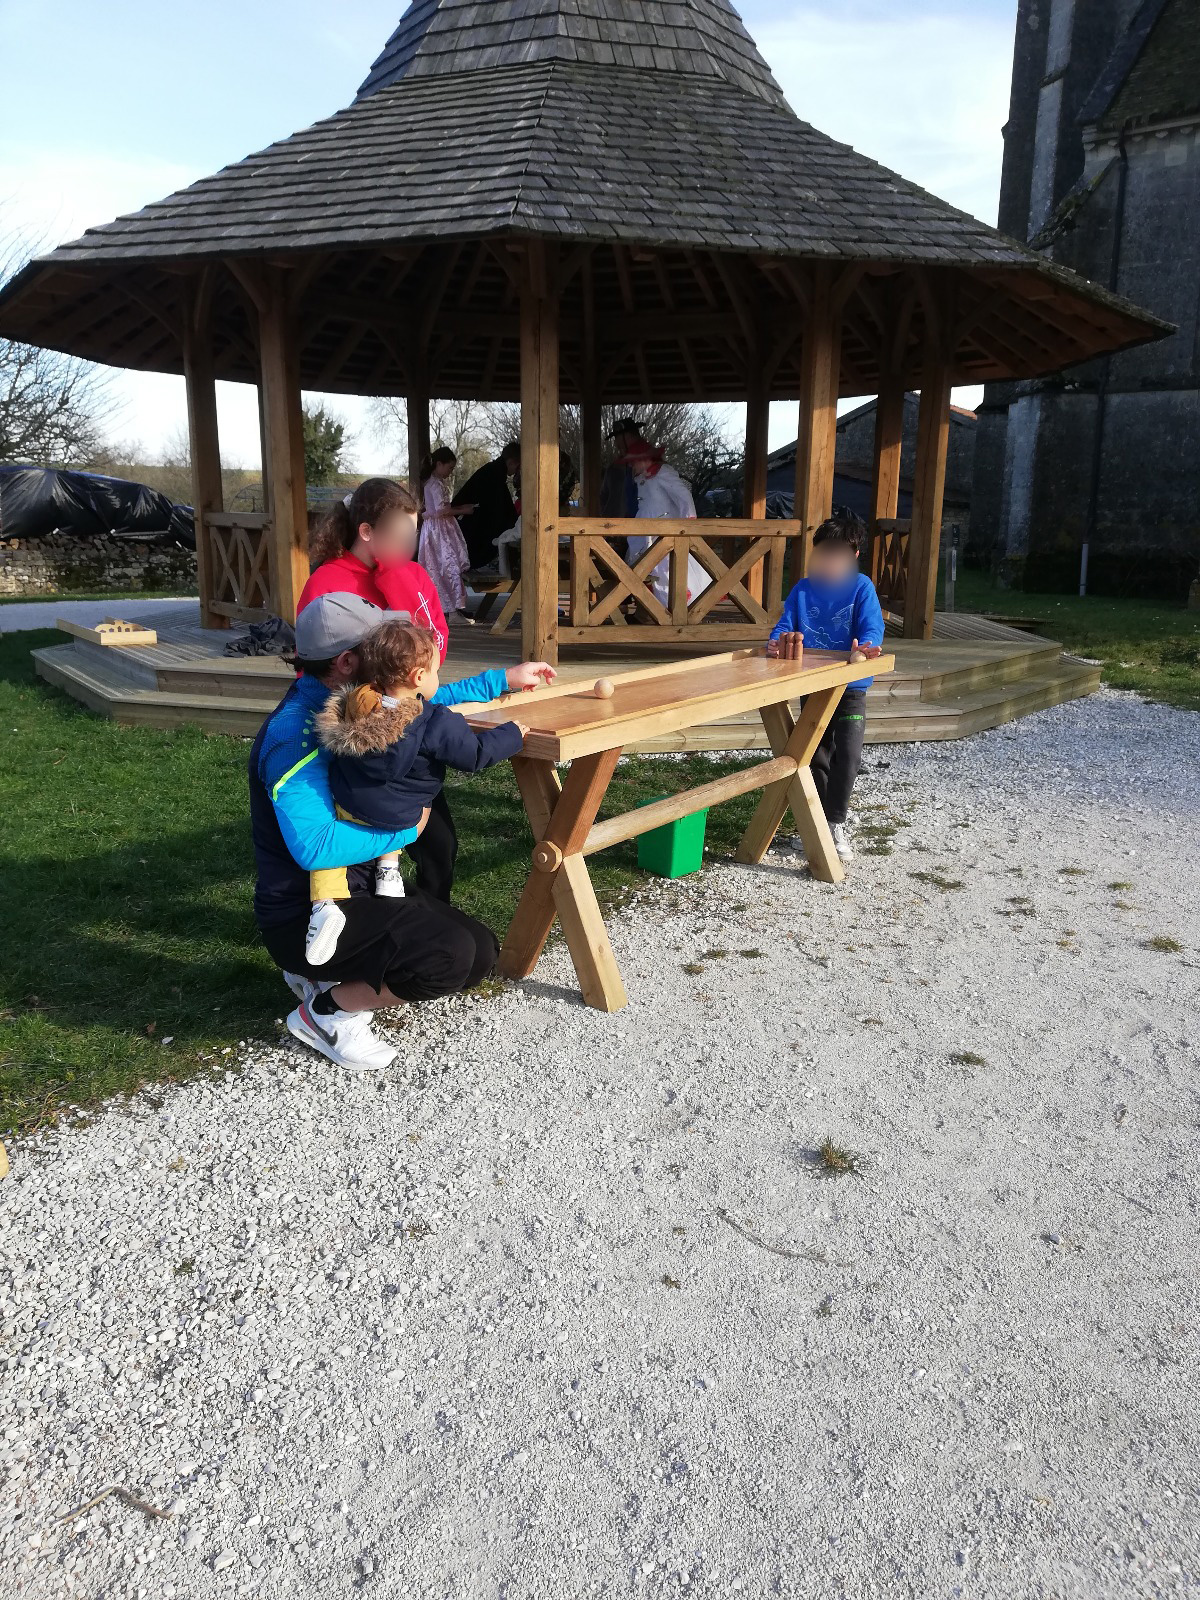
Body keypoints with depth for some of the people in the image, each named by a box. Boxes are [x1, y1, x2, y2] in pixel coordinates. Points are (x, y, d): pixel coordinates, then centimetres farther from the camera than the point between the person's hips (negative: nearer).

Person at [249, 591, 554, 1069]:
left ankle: (325, 973, 14)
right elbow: (313, 845, -35)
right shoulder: (294, 734, -24)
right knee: (453, 955, -26)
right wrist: (405, 829, -23)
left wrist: (503, 680, 21)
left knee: (480, 952, 4)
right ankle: (327, 1011, -3)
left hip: (353, 889, 10)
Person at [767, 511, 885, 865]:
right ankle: (821, 822, 24)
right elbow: (786, 624, 1)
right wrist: (776, 643, -21)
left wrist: (863, 650, -37)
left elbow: (872, 627, -16)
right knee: (817, 758, 11)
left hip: (850, 686, -3)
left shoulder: (861, 587, -6)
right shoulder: (803, 589, 3)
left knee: (847, 757, -11)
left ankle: (836, 824, 4)